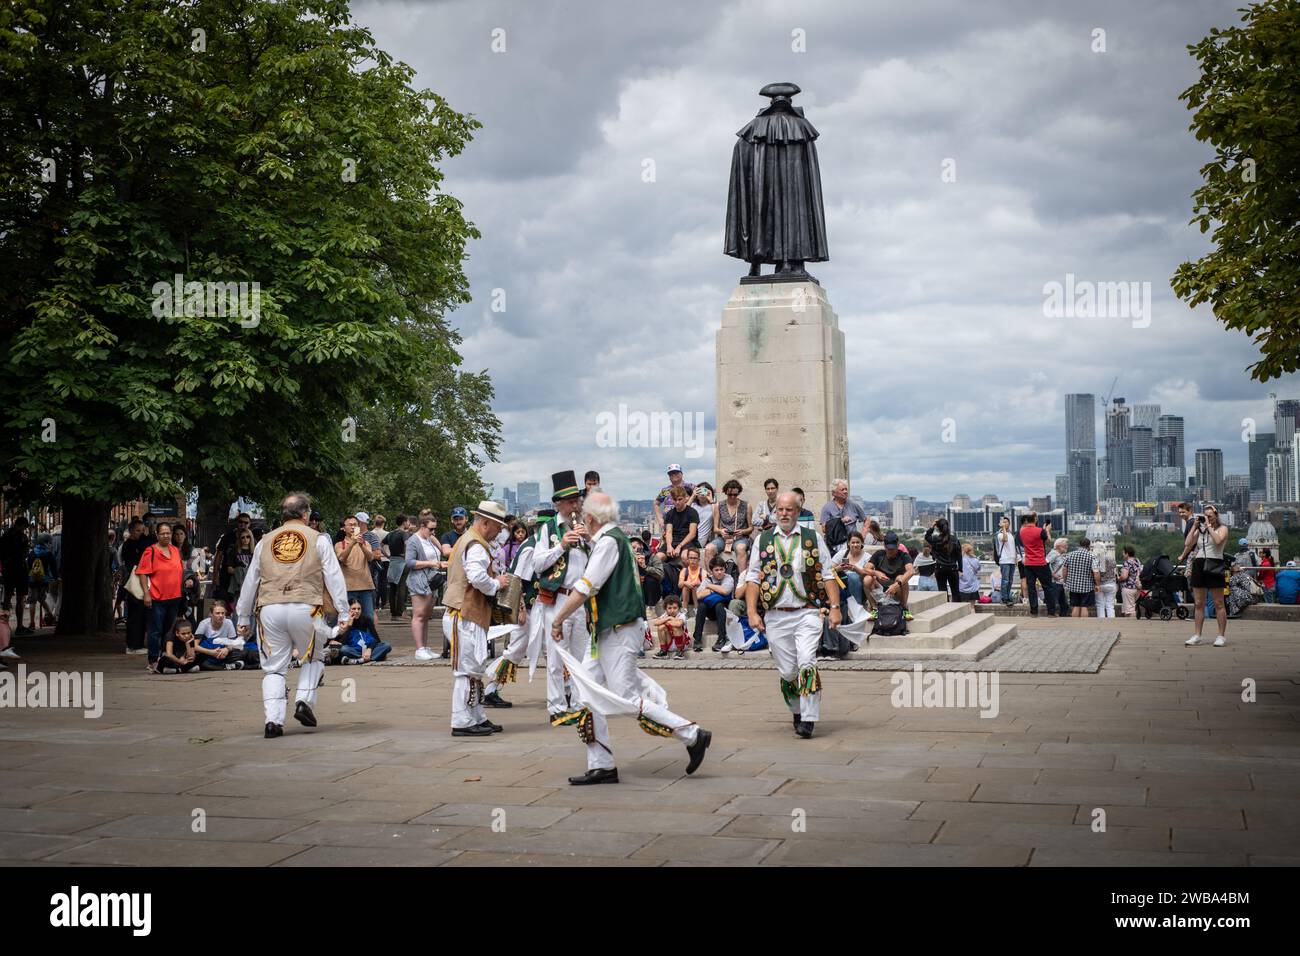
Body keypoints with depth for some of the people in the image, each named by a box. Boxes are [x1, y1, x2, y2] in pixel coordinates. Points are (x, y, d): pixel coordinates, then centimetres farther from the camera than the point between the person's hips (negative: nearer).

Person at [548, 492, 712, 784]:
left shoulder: (608, 542, -15)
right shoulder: (614, 538, 15)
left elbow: (584, 589, -18)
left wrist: (558, 620, -11)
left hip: (618, 631, -10)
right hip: (605, 631, 10)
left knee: (627, 699, -9)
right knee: (588, 694, 6)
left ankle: (693, 735, -1)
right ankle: (601, 766, 9)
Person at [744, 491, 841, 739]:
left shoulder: (813, 538, 8)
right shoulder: (763, 540, 9)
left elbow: (828, 576, 7)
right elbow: (753, 578, 7)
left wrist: (835, 607, -2)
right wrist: (752, 612, -3)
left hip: (807, 612, -2)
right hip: (776, 615, 2)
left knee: (807, 663, -18)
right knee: (787, 671, 4)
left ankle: (808, 720, -15)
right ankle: (797, 713, 25)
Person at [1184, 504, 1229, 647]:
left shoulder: (1222, 528, 3)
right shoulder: (1199, 530, 15)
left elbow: (1218, 540, -18)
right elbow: (1187, 544, 3)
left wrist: (1209, 526, -10)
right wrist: (1195, 526, 2)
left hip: (1214, 566, -5)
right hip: (1199, 565, 5)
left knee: (1219, 604, -1)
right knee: (1199, 603, 6)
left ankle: (1222, 636, 2)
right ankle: (1197, 635, 9)